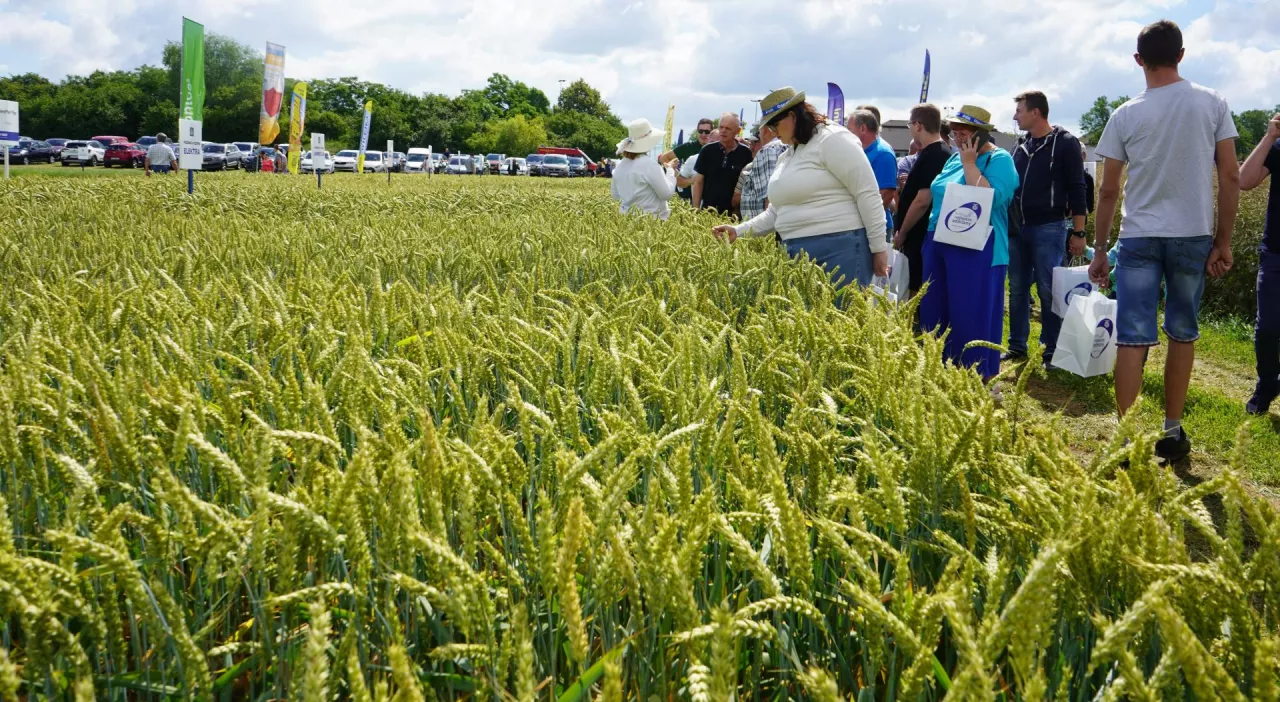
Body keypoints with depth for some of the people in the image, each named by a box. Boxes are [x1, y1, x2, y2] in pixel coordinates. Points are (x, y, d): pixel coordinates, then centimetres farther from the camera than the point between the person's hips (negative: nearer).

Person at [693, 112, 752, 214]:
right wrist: (696, 210, -2)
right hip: (708, 210, 1)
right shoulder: (707, 150, 2)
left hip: (734, 212, -1)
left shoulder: (745, 154, -2)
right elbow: (698, 182, 5)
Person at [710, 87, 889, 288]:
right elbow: (777, 212, 24)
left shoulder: (831, 140, -8)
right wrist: (739, 230, 12)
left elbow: (868, 194, -12)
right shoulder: (786, 157, 19)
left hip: (840, 250, -8)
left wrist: (879, 248, -14)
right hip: (797, 254, 8)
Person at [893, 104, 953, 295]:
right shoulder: (942, 152, 14)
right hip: (927, 235, 10)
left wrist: (901, 233, -14)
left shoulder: (931, 156, -17)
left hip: (920, 237, -10)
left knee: (919, 293, -6)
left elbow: (922, 201, -22)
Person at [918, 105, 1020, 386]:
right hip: (939, 245, 8)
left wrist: (970, 164, -15)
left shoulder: (999, 159, -8)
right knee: (936, 313, 11)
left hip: (976, 250, -8)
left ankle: (981, 381, 3)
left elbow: (987, 199, -22)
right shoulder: (955, 157, 15)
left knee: (973, 316, -5)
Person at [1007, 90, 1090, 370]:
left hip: (1049, 229, -6)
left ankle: (1051, 351, 3)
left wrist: (1078, 232, -11)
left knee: (1048, 291, -4)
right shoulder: (1021, 147, 13)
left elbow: (1076, 189, -7)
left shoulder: (1065, 143, -5)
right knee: (1017, 289, 8)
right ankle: (1017, 347, 16)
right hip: (1017, 229, 6)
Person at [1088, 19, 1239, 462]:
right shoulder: (1212, 105, 0)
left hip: (1139, 238, -1)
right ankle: (1172, 432, 19)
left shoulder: (1126, 115, -2)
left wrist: (1099, 250, 9)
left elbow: (1108, 192, 1)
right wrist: (1224, 242, 6)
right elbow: (1231, 178, -1)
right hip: (1194, 236, 1)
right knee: (1183, 334, 13)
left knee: (1132, 338, -2)